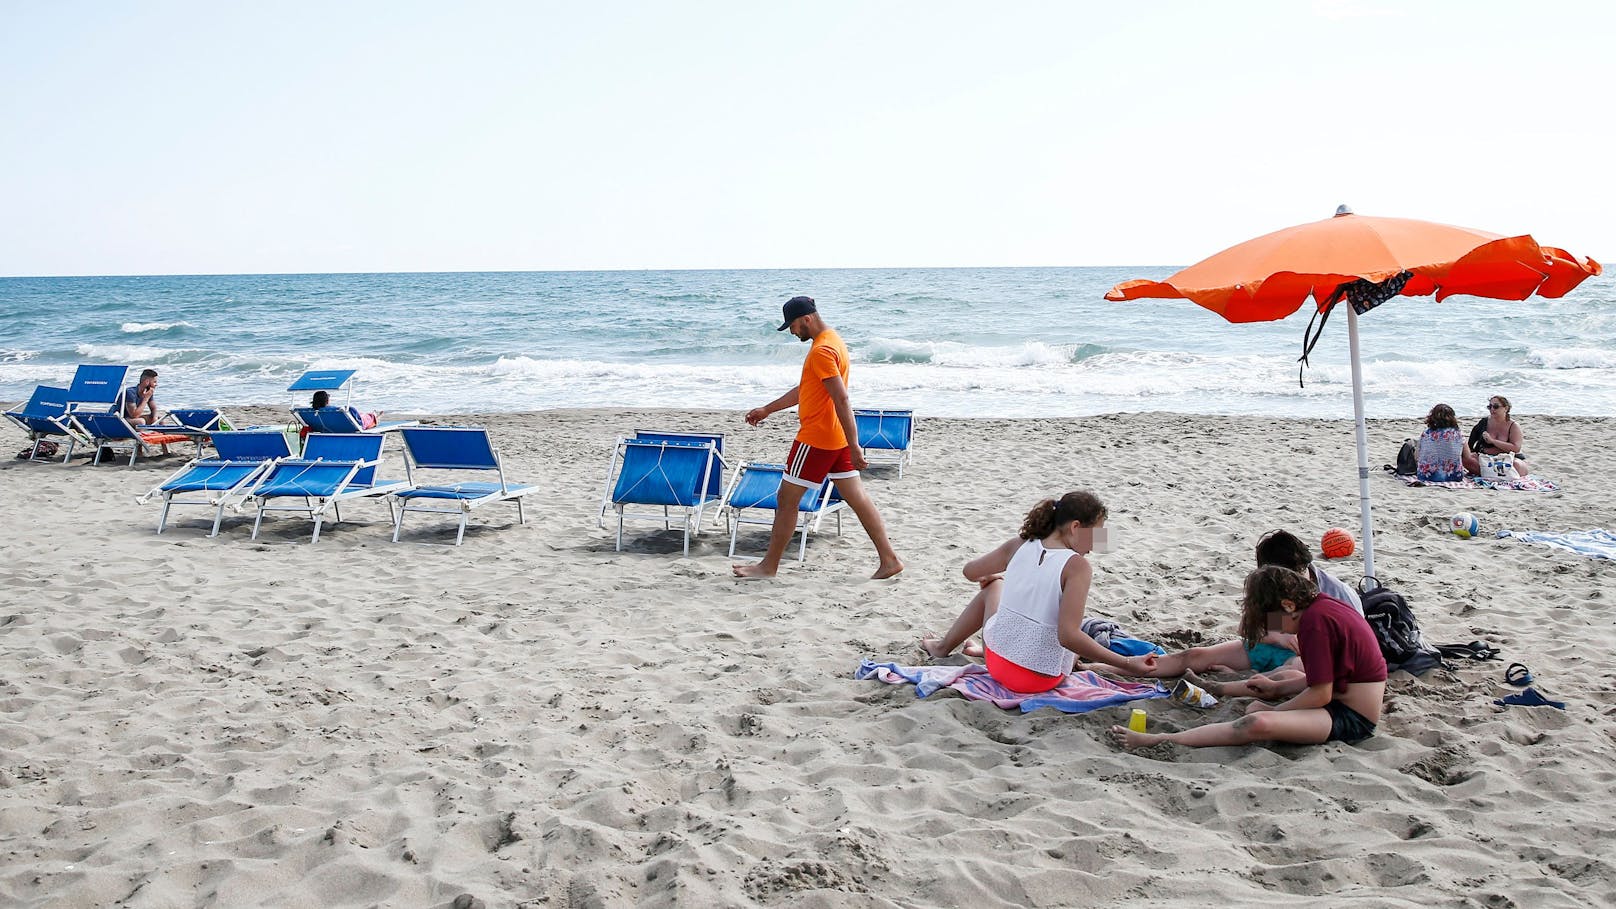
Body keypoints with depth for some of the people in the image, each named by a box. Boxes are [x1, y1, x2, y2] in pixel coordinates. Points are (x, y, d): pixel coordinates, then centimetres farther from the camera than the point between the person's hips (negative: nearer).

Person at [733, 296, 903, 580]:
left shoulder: (821, 351, -18)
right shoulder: (832, 341, 14)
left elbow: (842, 400, -24)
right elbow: (804, 390, 24)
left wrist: (854, 447, -26)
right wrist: (767, 409, 27)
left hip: (816, 438, -10)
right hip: (836, 438, 10)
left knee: (786, 499, 1)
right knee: (857, 498, 9)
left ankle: (769, 566, 10)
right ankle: (889, 559, 8)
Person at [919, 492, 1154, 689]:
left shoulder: (1018, 545, -6)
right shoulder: (1077, 566, -20)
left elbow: (971, 572, 11)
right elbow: (1068, 635, -28)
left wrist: (993, 576, 33)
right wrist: (1126, 664, -24)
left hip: (996, 662, 3)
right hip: (1040, 679, -3)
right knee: (1078, 646, 34)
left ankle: (943, 647, 48)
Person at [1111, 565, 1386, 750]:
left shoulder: (1315, 620, -18)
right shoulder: (1321, 604, 11)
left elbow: (1320, 695, -18)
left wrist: (1273, 710, -7)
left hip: (1351, 719, -10)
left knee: (1258, 724, -28)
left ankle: (1158, 740, -31)